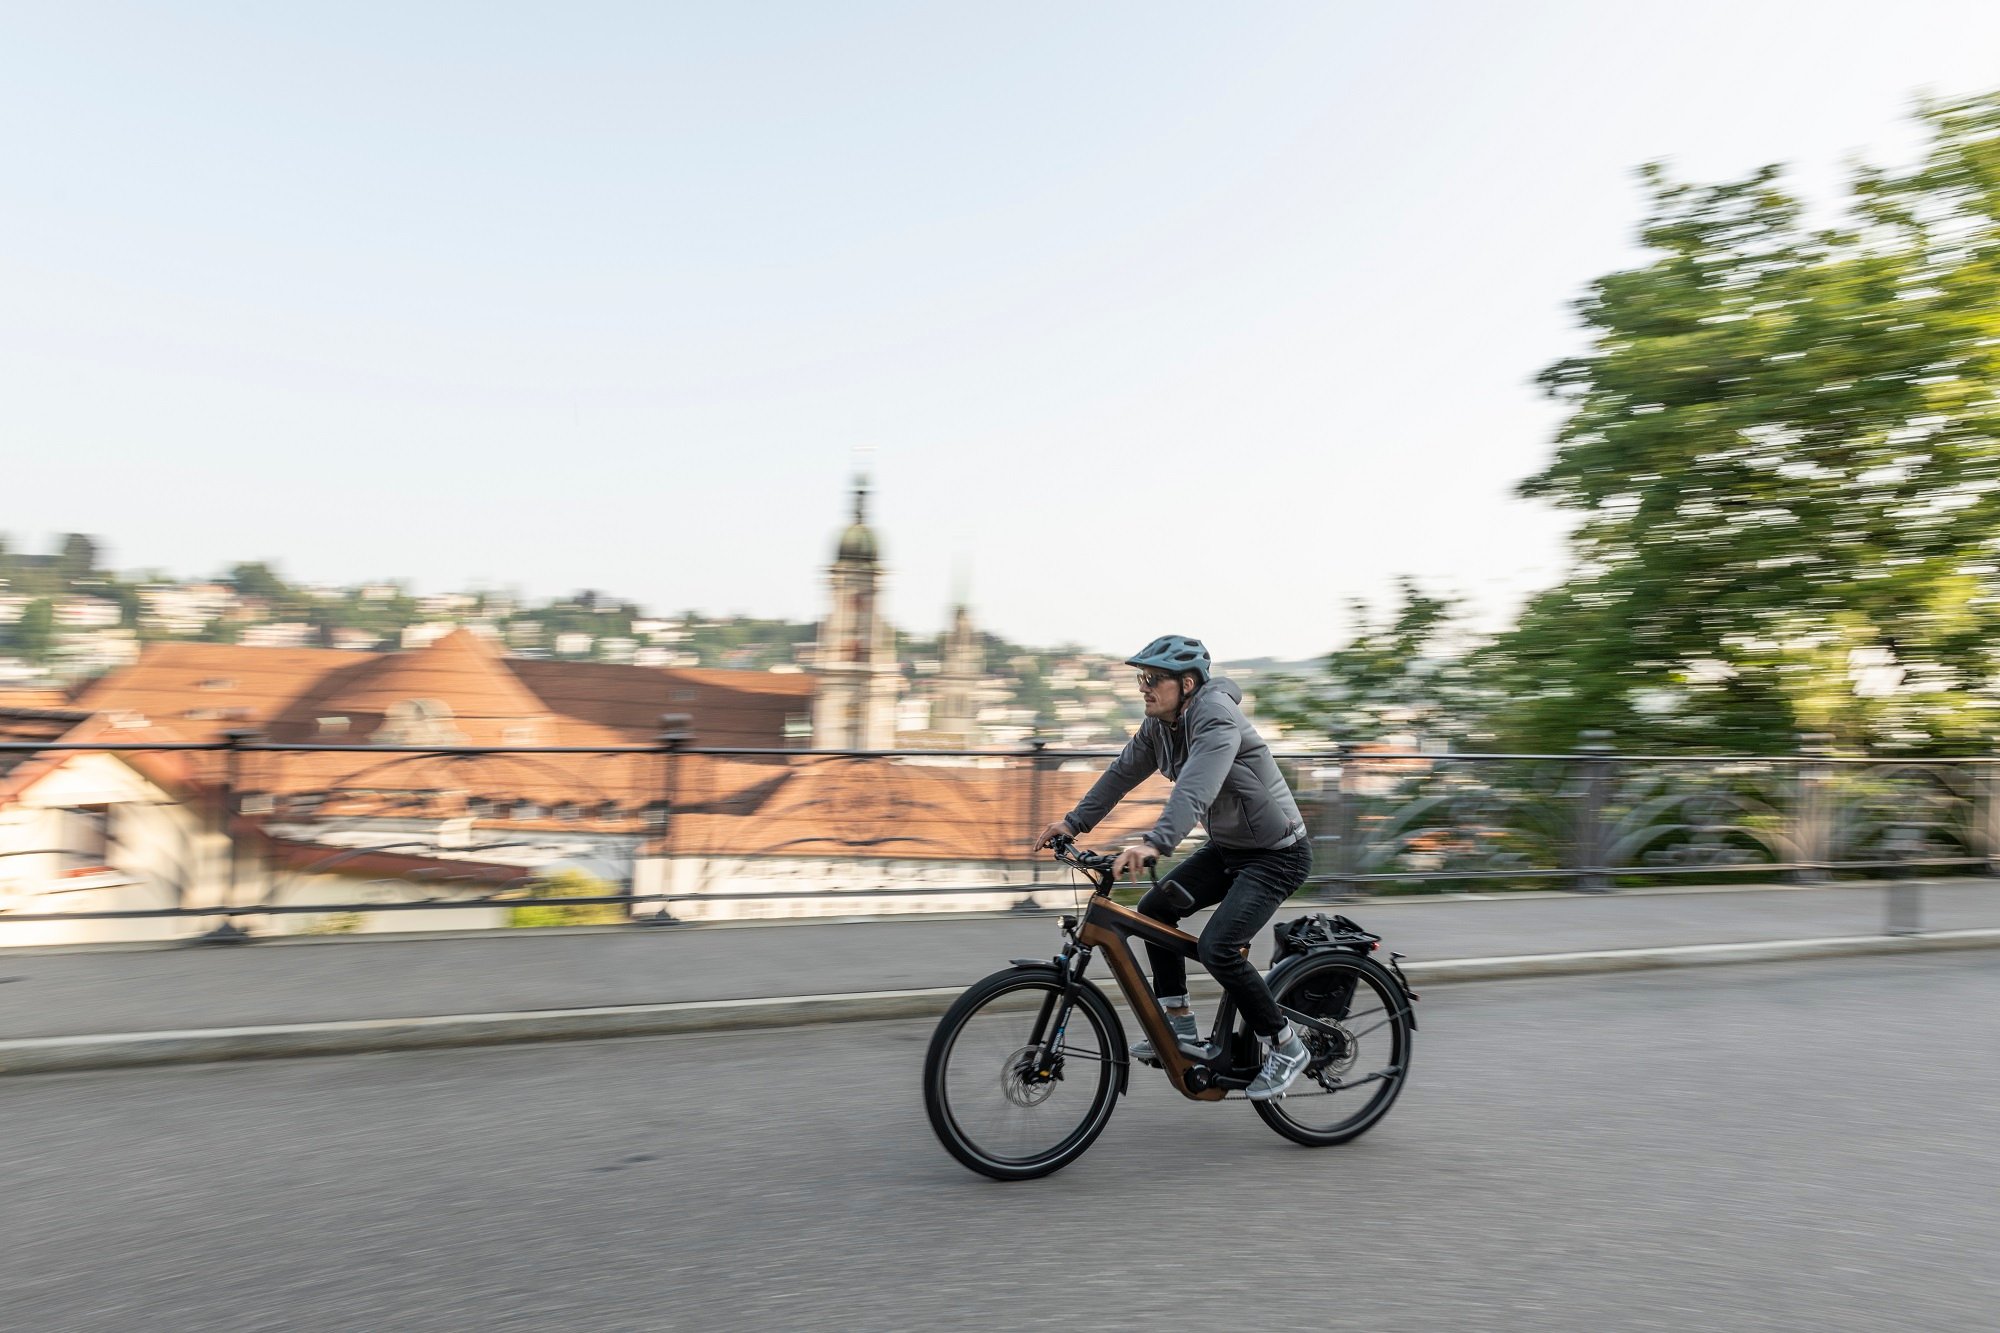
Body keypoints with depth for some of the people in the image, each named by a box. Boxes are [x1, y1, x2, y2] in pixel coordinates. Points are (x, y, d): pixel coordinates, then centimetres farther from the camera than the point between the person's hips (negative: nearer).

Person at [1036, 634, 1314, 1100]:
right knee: (1155, 908, 2)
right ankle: (1181, 1027, 13)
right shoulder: (1159, 725, 0)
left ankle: (1286, 1047, 0)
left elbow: (1195, 790, -42)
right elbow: (1122, 773, 6)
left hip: (1277, 854, -9)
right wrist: (1074, 823, 0)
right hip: (1227, 847, 9)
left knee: (1217, 947, -20)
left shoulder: (1217, 721, -27)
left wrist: (1155, 844, -55)